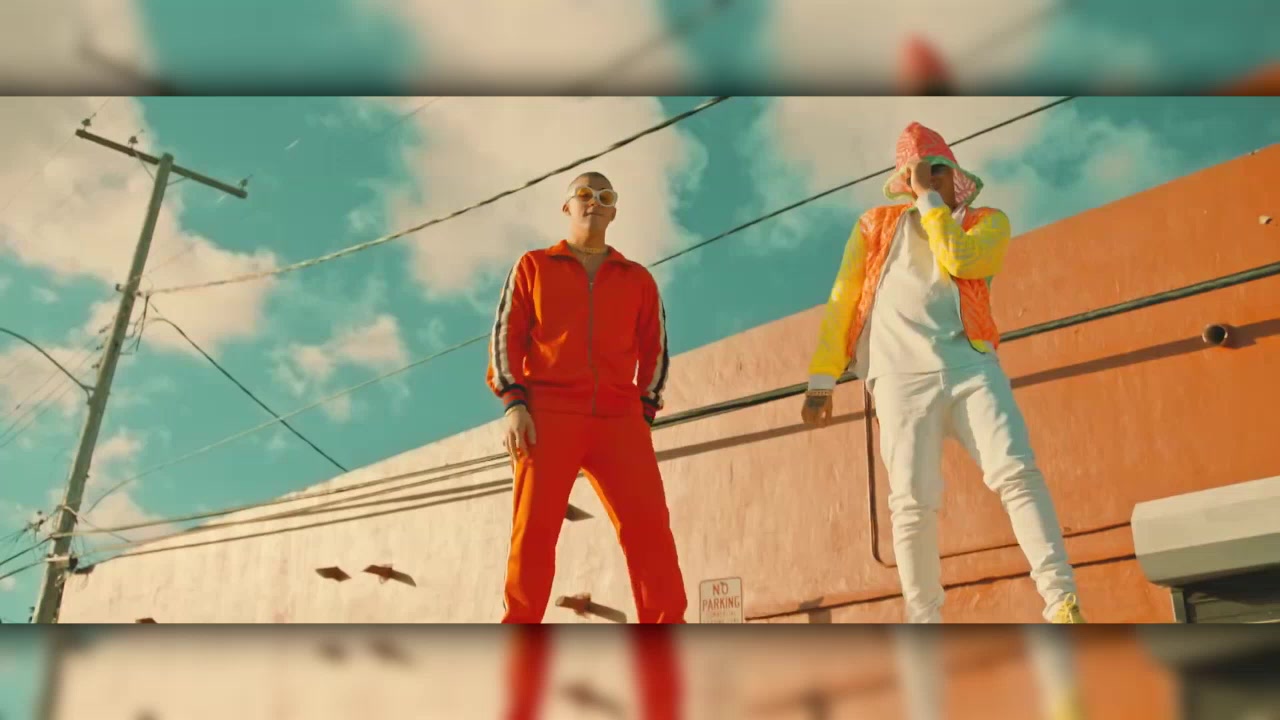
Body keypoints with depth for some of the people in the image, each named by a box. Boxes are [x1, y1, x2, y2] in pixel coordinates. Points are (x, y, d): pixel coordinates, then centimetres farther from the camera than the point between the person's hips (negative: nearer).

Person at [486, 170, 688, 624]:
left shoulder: (638, 279, 19)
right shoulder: (533, 266, 16)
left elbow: (655, 349, 17)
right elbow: (505, 336, 8)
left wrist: (644, 413, 3)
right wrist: (513, 403, -6)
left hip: (618, 420, 1)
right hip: (548, 415, -1)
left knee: (649, 527, -11)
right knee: (534, 530, -8)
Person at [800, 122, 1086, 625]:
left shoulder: (988, 222, 15)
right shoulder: (876, 225, 19)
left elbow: (959, 260, -9)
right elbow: (842, 302, 14)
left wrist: (931, 198, 0)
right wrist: (822, 380, 7)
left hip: (971, 366, 0)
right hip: (903, 379, 0)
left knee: (1016, 473, -16)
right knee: (912, 505, -7)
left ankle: (1062, 605, -15)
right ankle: (924, 625, 1)